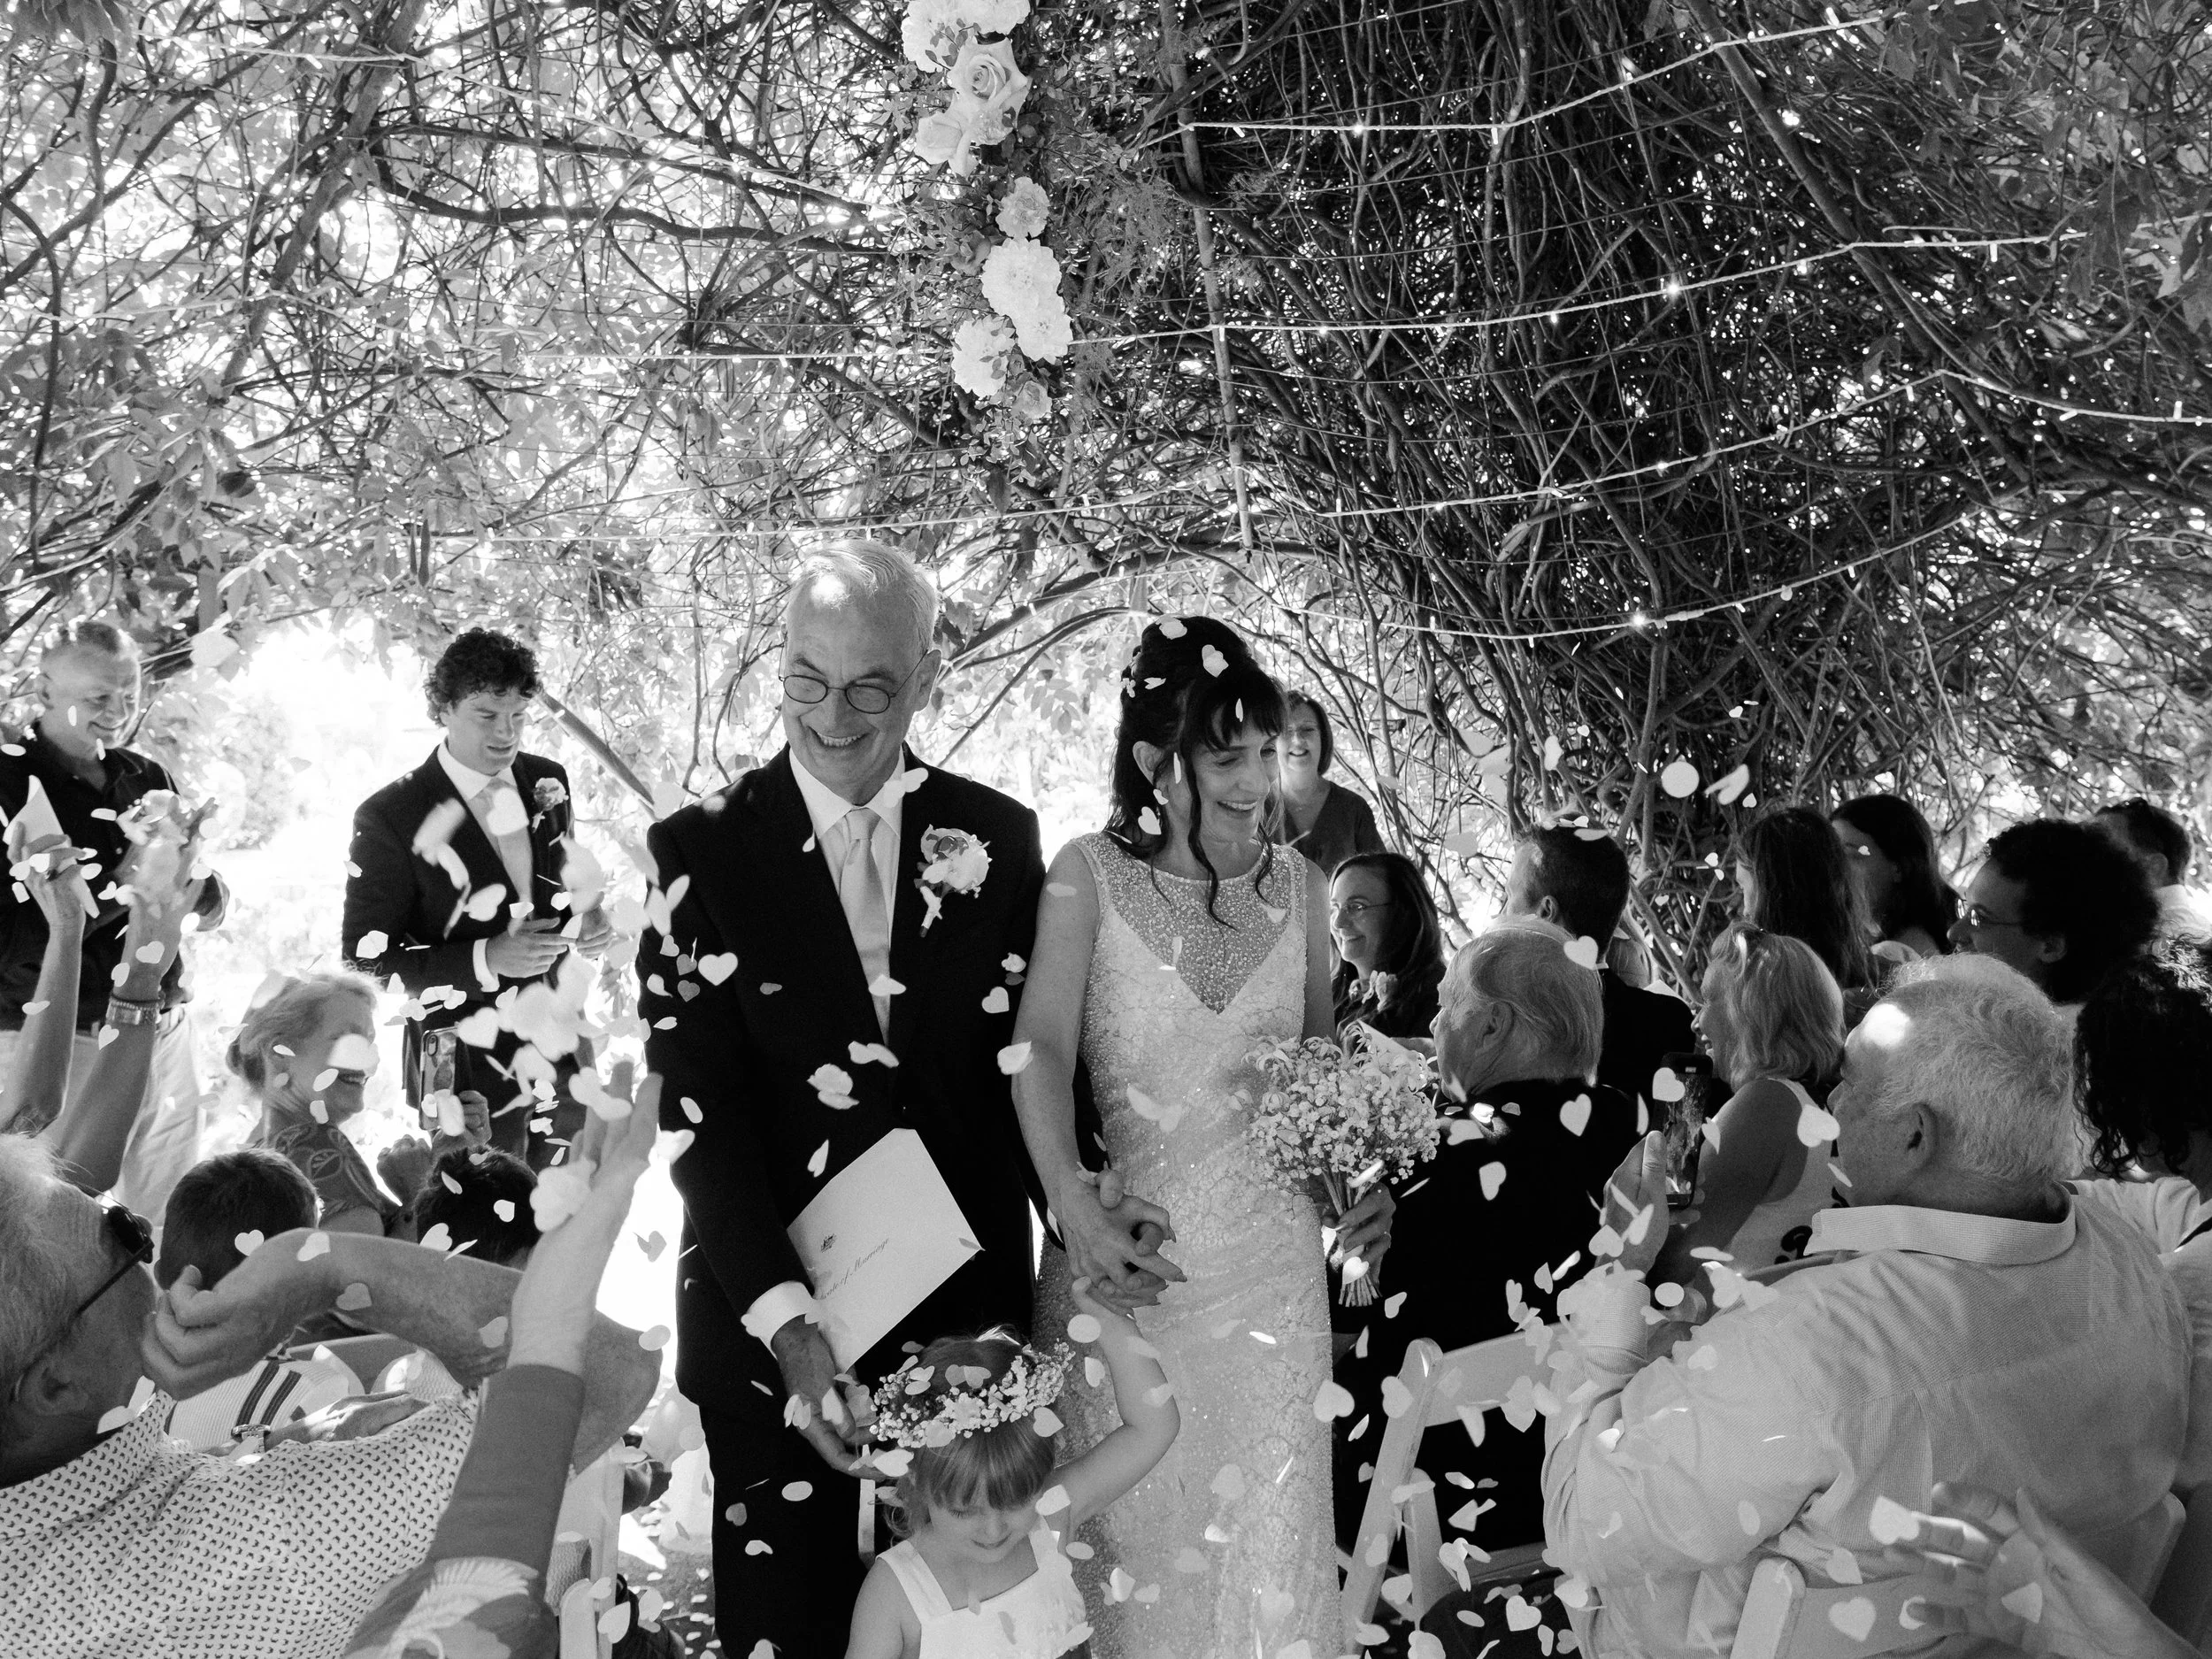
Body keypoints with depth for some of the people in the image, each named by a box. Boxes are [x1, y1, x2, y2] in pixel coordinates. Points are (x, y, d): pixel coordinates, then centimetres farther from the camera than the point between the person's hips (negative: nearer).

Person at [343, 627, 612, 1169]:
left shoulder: (547, 782, 3)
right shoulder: (389, 818, -13)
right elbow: (365, 960, -12)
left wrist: (585, 919, -5)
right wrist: (487, 959, -24)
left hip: (564, 1060, 5)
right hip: (467, 1070, -5)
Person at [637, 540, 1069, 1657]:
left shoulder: (998, 840, 1)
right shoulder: (702, 850, -6)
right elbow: (699, 1106, -11)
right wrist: (783, 1316, -20)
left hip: (968, 1307, 2)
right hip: (770, 1314, -2)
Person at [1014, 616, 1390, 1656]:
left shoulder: (1296, 884, 4)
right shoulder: (1089, 876, -6)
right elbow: (1042, 1046, -15)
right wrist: (1073, 1201, -30)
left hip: (1269, 1259, 3)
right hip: (1126, 1252, -2)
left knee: (1265, 1531, 6)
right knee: (1132, 1536, 5)